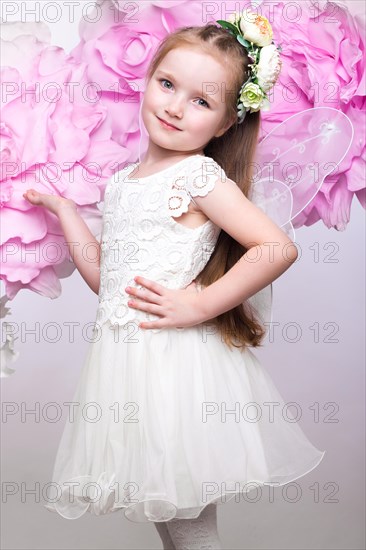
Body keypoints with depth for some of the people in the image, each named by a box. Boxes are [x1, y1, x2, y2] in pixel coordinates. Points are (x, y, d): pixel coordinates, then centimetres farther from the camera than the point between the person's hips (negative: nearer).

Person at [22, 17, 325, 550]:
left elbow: (279, 247, -21)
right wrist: (62, 205, 17)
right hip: (124, 359, 7)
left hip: (176, 361, -7)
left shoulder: (200, 176, -11)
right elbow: (104, 276, 13)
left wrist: (199, 306, -18)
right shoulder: (124, 179, 12)